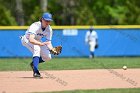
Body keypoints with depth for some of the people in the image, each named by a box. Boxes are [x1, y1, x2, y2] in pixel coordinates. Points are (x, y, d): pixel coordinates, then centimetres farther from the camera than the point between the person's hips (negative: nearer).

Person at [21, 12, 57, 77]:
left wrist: (52, 49, -37)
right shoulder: (35, 26, -34)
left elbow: (48, 42, -16)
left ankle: (33, 63, 22)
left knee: (48, 57, -6)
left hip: (37, 41, 6)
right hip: (26, 40, -6)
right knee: (36, 48, -36)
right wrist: (41, 44, -62)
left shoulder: (49, 29, -16)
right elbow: (31, 40, -47)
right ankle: (35, 72, -36)